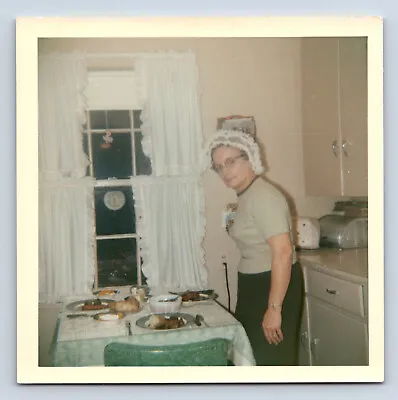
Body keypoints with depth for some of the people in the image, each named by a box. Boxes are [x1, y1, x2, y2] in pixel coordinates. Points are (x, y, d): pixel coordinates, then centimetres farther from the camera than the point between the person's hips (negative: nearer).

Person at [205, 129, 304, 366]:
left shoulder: (262, 196, -20)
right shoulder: (246, 196, 9)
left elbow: (283, 252, -27)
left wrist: (274, 309, -27)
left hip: (274, 286, -10)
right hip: (254, 286, 10)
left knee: (269, 359, 1)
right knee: (252, 354, 19)